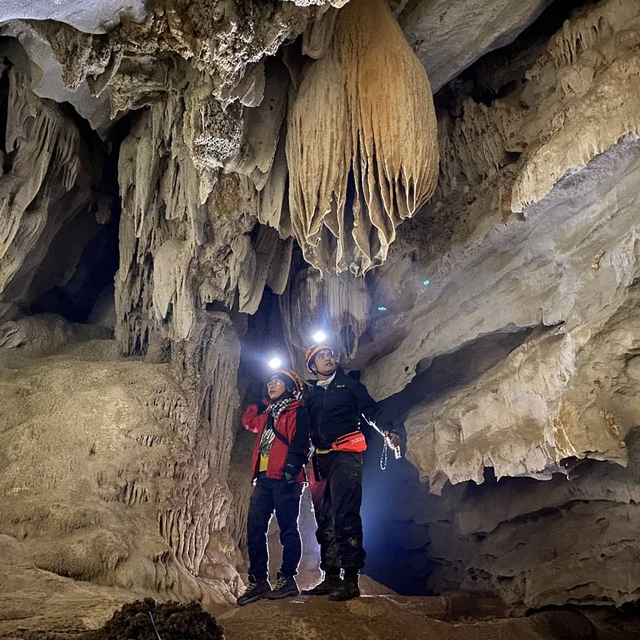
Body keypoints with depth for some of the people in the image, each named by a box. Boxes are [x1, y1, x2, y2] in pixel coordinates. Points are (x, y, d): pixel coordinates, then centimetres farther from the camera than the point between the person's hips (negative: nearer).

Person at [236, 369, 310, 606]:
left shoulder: (297, 411, 3)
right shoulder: (268, 414, 26)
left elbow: (299, 442, -11)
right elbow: (248, 421, 43)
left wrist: (291, 467, -24)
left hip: (284, 478, -8)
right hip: (264, 478, 8)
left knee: (287, 528, -3)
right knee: (254, 529, 3)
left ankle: (287, 579, 3)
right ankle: (259, 582, 8)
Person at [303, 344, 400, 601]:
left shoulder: (349, 385, 10)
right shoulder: (311, 397, 22)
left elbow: (372, 410, 0)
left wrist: (389, 431, -18)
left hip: (345, 455, -5)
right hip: (320, 460, 5)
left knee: (345, 516, -13)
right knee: (324, 520, 5)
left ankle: (351, 579, -13)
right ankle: (331, 578, 12)